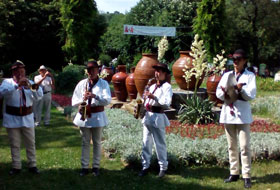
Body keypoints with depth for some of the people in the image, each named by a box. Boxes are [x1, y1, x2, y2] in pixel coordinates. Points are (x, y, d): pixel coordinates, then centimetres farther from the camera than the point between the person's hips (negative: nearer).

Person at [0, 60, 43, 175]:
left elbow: (39, 96, -7)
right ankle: (16, 166, 15)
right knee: (14, 144, 6)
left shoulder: (29, 83, 5)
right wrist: (17, 85, -36)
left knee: (30, 143, 7)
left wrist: (35, 88, -29)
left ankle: (32, 165, 17)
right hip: (12, 119, -2)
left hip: (27, 118, 2)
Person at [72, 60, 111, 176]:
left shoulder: (103, 84, -2)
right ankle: (84, 167, 15)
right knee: (85, 142, 8)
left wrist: (95, 96, -29)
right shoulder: (82, 83, 5)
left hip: (97, 116, -2)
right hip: (84, 115, 2)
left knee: (97, 142, 7)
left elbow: (107, 100, -14)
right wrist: (83, 99, -16)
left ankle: (96, 166, 17)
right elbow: (74, 101, 5)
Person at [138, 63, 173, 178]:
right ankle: (145, 166, 13)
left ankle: (163, 167, 9)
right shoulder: (152, 86, 18)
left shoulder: (167, 86, -6)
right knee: (146, 143, 7)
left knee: (160, 144, -1)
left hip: (158, 117, -7)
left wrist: (154, 97, -24)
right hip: (148, 116, 7)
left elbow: (167, 103, -18)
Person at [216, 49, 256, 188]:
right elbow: (218, 93, 5)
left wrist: (241, 89, -26)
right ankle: (234, 173, 18)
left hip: (242, 115, -4)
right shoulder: (226, 75, 14)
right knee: (232, 146, 10)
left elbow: (251, 95, -8)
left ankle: (246, 176, -5)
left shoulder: (250, 76, 3)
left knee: (244, 146, -9)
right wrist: (225, 93, -17)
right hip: (228, 113, 4)